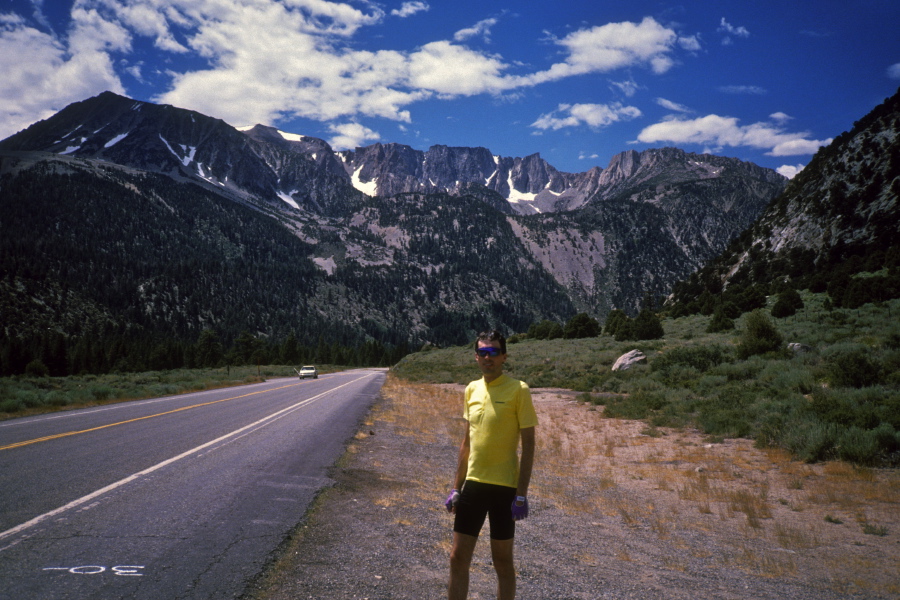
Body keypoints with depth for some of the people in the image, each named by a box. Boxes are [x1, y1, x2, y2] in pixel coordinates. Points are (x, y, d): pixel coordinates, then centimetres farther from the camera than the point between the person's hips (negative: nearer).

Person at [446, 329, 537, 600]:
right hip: (473, 484, 5)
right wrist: (456, 487, 13)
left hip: (505, 486, -5)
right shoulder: (472, 389, 8)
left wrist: (521, 494, -14)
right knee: (458, 558, 8)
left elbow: (528, 444, -10)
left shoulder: (518, 390, -10)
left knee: (502, 561, 7)